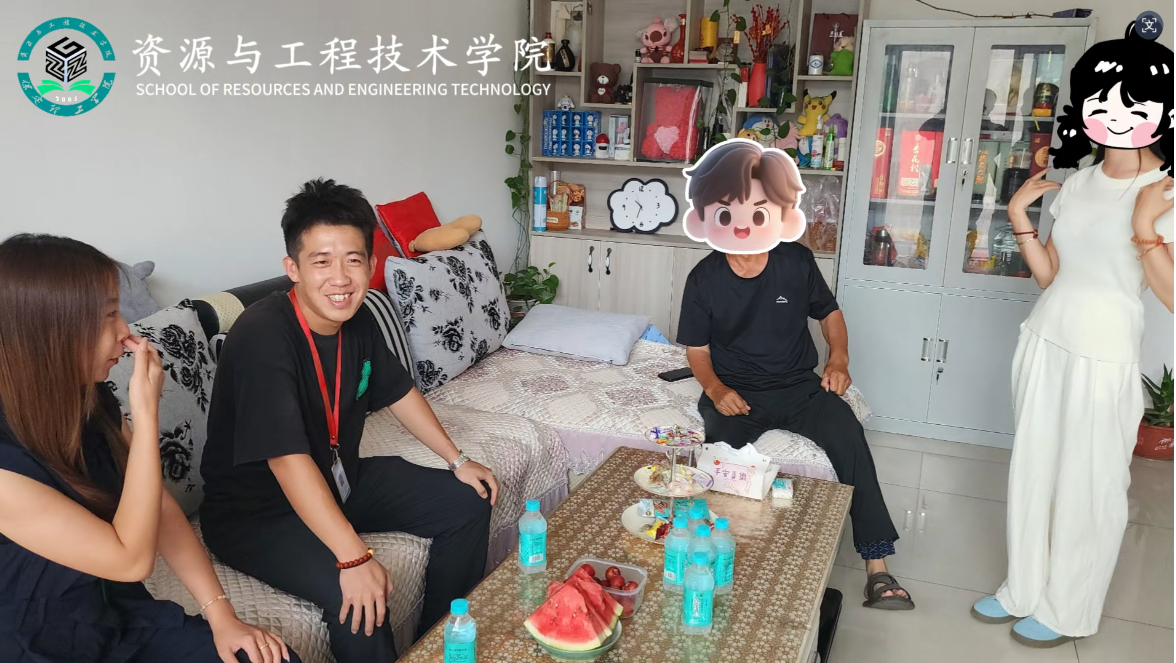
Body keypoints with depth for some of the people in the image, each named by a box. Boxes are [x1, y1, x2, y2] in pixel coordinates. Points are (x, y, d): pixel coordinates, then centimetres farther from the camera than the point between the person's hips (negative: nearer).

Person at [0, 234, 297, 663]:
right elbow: (131, 559, -23)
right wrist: (146, 412, -25)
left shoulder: (92, 401, -3)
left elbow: (161, 510, 3)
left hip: (127, 619, 6)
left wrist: (221, 615, -5)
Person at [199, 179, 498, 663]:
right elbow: (288, 461, -35)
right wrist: (354, 558, -39)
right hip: (255, 513, -8)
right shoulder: (263, 336, -29)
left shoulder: (358, 321, -5)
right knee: (355, 595, -33)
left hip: (340, 480, 8)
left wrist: (457, 461, 12)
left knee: (468, 503, 6)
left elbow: (398, 392, 11)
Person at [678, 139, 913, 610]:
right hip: (736, 392, -1)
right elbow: (696, 347, 3)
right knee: (721, 445, -32)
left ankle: (877, 567, -15)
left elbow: (829, 312, 13)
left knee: (848, 434, -24)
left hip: (798, 386, 1)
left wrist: (839, 359, -6)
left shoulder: (797, 262, -1)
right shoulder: (704, 278, -4)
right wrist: (716, 389, -17)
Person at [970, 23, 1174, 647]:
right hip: (1044, 343, 6)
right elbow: (1049, 273, 10)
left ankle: (1066, 610, 25)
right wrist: (1019, 216, 0)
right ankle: (1024, 589, 31)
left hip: (1104, 357, -6)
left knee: (1088, 486, 7)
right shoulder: (1076, 183, 7)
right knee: (1032, 470, 14)